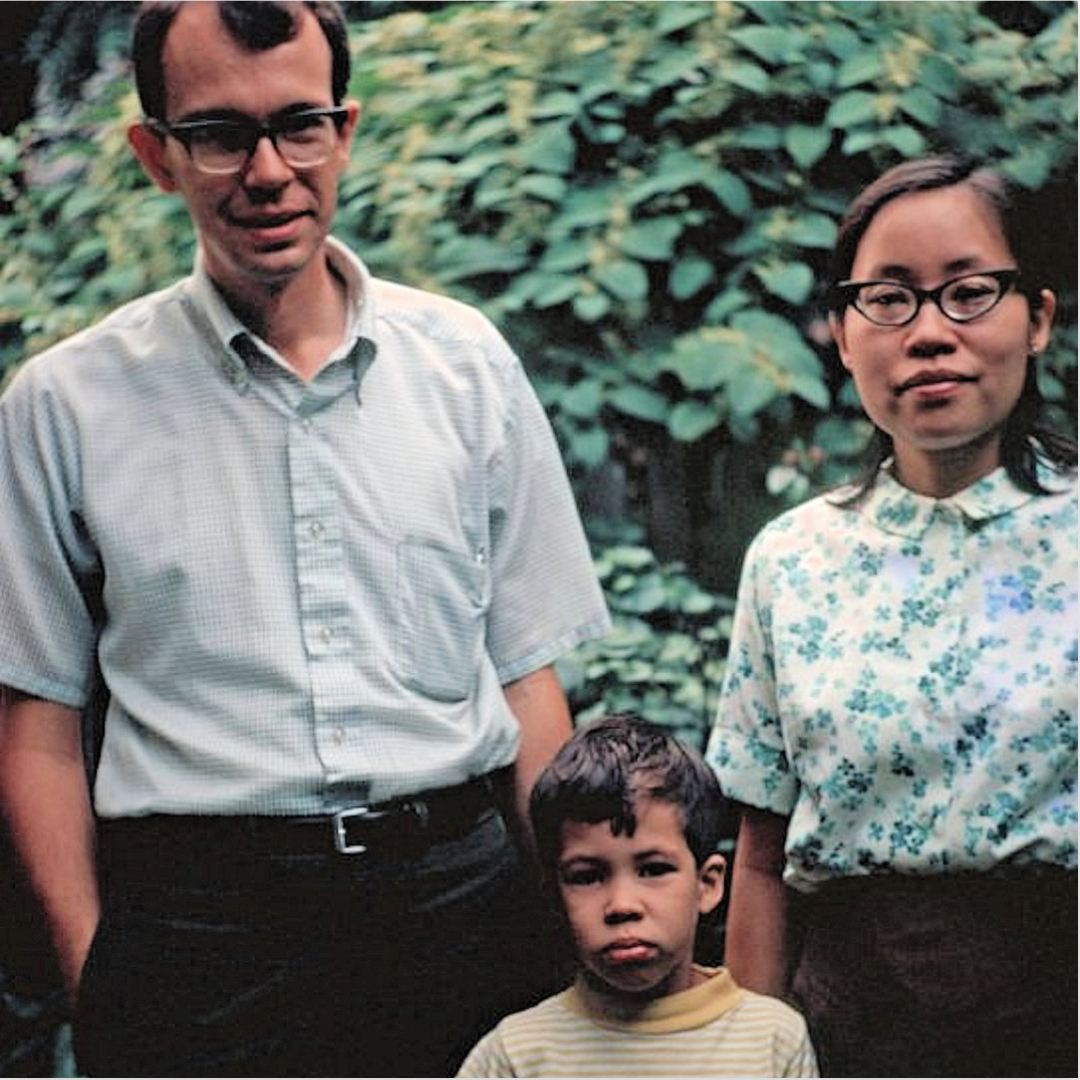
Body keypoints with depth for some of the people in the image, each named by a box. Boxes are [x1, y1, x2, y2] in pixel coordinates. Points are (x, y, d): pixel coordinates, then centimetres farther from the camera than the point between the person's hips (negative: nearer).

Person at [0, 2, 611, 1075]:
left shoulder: (467, 363, 6)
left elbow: (526, 672, 8)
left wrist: (570, 932, 2)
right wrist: (91, 971, -5)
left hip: (459, 898, 2)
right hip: (193, 930, -1)